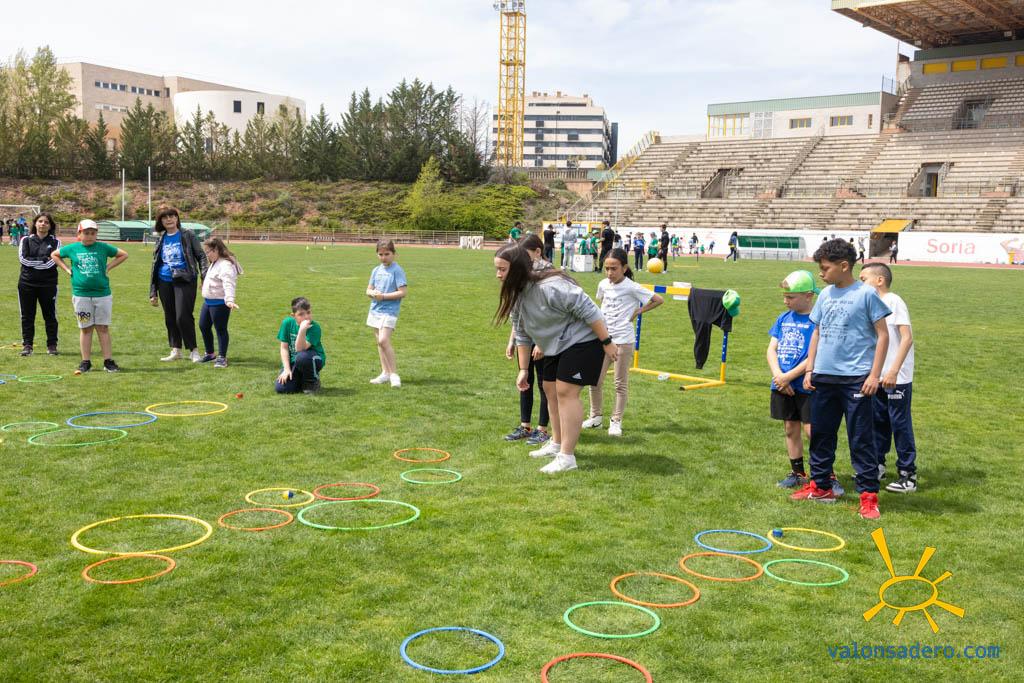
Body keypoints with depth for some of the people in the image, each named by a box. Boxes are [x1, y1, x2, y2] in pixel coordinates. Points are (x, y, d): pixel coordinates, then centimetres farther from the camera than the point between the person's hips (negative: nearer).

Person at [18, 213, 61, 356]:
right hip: (27, 284, 2)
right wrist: (44, 260, -10)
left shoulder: (55, 242, 3)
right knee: (27, 316, 5)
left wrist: (33, 262, -11)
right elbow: (23, 258, -6)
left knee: (50, 315, 3)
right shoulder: (26, 240, 9)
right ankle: (27, 345, 11)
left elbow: (51, 262, -9)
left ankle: (52, 345, 12)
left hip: (48, 284, -1)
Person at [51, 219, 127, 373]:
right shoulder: (73, 248, 5)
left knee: (103, 328, 4)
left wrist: (108, 268, 4)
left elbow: (124, 254, 11)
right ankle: (86, 362, 13)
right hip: (81, 295, 1)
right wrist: (67, 270, 9)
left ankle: (108, 361, 7)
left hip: (102, 293, -1)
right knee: (85, 329, 7)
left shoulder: (103, 247, 2)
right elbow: (54, 254, 20)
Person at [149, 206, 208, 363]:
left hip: (184, 280, -5)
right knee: (170, 318, 8)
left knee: (183, 316, -11)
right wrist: (153, 292, 14)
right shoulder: (160, 240, 12)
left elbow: (201, 256, -2)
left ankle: (193, 350, 1)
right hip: (165, 282, 5)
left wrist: (205, 277, -16)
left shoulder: (188, 235, -1)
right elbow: (155, 265, 16)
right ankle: (176, 351, 17)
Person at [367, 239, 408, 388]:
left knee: (383, 340, -19)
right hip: (375, 309, 7)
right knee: (379, 342, 11)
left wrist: (384, 296, -16)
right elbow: (368, 290, 17)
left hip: (389, 310, -7)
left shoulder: (397, 270, -9)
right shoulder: (376, 270, 11)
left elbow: (403, 292, -14)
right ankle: (385, 373, 20)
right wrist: (373, 293, -7)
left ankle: (394, 373, -12)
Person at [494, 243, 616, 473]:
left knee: (565, 391, -13)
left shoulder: (551, 287, -31)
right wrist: (523, 370, 9)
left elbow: (588, 310, -27)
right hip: (557, 345, 9)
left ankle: (567, 457, -9)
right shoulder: (515, 296, -1)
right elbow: (522, 335, 10)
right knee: (550, 388, 13)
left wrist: (607, 342, -23)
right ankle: (557, 444, 30)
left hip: (582, 340, -9)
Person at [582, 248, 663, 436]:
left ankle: (616, 421, 15)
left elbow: (659, 300, -9)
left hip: (623, 341, -5)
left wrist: (638, 311, -6)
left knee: (621, 383, 5)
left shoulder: (631, 288, -11)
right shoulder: (603, 285, 4)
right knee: (595, 380, 5)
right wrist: (603, 315, 9)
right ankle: (596, 416, 21)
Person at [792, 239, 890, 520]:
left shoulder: (866, 294, -7)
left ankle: (869, 494, 7)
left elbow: (882, 335, -6)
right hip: (824, 377, 6)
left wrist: (874, 375, -12)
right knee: (820, 433, 13)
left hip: (856, 378, -6)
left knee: (861, 439, -1)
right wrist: (809, 369, 11)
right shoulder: (826, 295, 9)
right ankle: (821, 486, 26)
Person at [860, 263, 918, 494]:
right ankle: (877, 466, 27)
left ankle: (908, 475, 7)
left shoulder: (893, 301, -12)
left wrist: (893, 371, -25)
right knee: (878, 422, 15)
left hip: (897, 378, -8)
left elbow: (907, 338, -19)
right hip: (878, 377, 8)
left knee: (900, 424, -2)